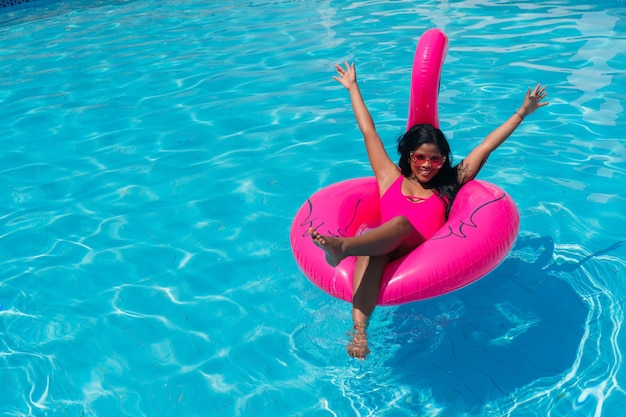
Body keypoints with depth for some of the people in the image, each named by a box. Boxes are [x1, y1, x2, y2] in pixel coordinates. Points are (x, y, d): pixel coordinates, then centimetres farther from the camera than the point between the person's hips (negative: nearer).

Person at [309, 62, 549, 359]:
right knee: (367, 233, -37)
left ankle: (340, 247, -64)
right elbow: (368, 131, 33)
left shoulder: (449, 185, 28)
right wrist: (353, 86, 40)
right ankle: (359, 328, -55)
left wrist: (522, 112, 33)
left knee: (402, 221, -34)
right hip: (382, 258, 1)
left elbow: (487, 145, 30)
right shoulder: (391, 178, 27)